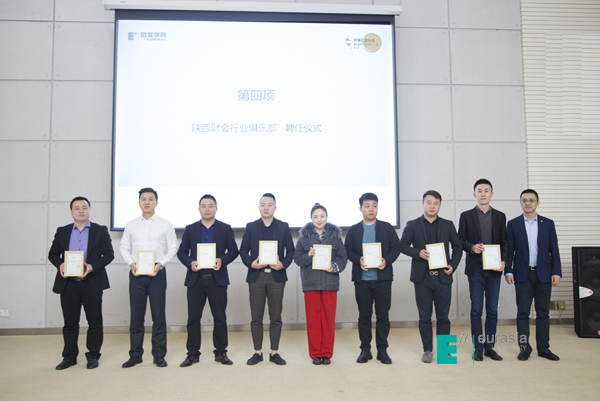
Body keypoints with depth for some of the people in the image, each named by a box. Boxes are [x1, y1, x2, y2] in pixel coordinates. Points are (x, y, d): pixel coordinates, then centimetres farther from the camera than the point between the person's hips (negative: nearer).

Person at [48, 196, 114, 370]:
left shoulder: (100, 231, 4)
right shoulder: (62, 231, 12)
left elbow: (109, 254, 0)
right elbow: (53, 254, 13)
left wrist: (93, 266, -15)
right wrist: (60, 264, -8)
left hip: (92, 283, -2)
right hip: (68, 284, 2)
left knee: (95, 322, 3)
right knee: (70, 322, 10)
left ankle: (93, 356, 16)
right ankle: (69, 356, 22)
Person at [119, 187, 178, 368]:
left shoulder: (165, 224, 5)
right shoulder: (131, 225, 12)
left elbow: (173, 248, 2)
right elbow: (124, 248, 11)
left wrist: (160, 264, -12)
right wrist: (131, 263, -6)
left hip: (157, 272, -2)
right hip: (136, 273, 2)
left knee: (158, 315, 0)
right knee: (136, 315, 6)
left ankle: (159, 355, 10)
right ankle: (135, 355, 17)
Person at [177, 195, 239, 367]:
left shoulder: (225, 229, 7)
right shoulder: (190, 229, 10)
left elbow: (233, 251, 4)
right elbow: (181, 252, 7)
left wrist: (222, 260, -15)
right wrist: (190, 262, -13)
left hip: (217, 279, -1)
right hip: (196, 280, 1)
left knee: (220, 318, 4)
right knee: (193, 318, 4)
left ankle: (221, 352, 16)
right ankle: (193, 354, 15)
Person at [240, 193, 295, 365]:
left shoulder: (284, 227, 7)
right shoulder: (251, 227, 8)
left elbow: (290, 250, 5)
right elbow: (243, 250, 6)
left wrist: (283, 264, -11)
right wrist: (251, 263, -11)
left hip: (276, 276, 0)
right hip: (256, 276, 0)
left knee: (276, 316, 4)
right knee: (256, 316, 4)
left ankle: (274, 352, 14)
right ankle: (257, 352, 15)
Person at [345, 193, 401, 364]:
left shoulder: (387, 228, 7)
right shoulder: (353, 230, 8)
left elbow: (396, 248, 4)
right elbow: (347, 251, 3)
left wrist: (386, 260, -14)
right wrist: (359, 260, -15)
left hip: (383, 278, 0)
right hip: (362, 279, 1)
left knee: (383, 314, 3)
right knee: (364, 315, 6)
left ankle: (382, 350, 14)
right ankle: (365, 349, 16)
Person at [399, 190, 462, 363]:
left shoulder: (448, 225, 10)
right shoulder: (412, 225, 5)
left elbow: (457, 247, 12)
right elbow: (403, 245, 1)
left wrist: (453, 265, -2)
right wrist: (418, 252, -16)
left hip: (443, 277, 1)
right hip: (423, 277, -1)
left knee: (443, 316, 7)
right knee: (424, 316, 5)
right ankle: (427, 350, 15)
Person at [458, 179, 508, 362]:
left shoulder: (500, 216, 10)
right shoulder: (466, 216, 4)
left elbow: (505, 242, 9)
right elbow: (460, 241, 4)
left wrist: (503, 261, -6)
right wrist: (471, 248, -16)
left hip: (494, 269, 2)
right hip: (475, 269, -2)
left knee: (492, 310, 6)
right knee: (476, 309, 2)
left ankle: (490, 347, 16)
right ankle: (478, 347, 11)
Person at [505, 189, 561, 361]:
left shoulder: (548, 223, 6)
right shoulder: (513, 224, 3)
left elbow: (554, 250, 5)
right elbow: (509, 250, 2)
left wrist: (556, 272, -2)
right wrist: (508, 271, -6)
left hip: (543, 274, 1)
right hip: (523, 274, -1)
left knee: (543, 313, 7)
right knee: (523, 313, 2)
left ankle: (543, 348, 17)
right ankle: (524, 348, 10)